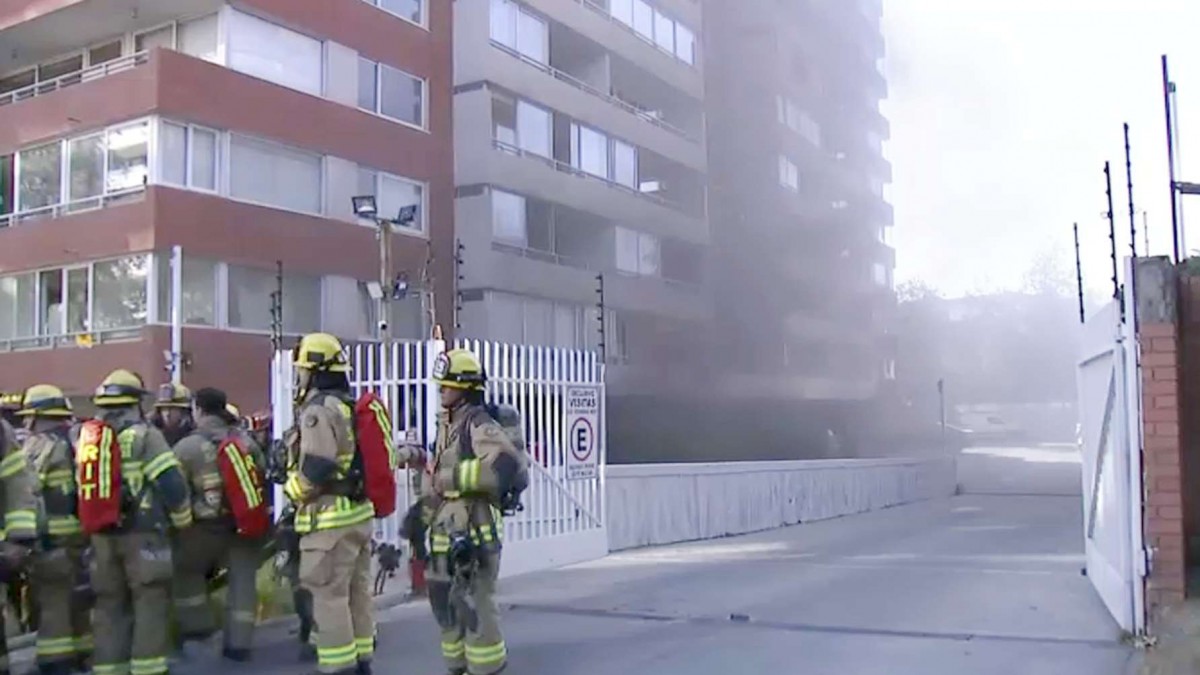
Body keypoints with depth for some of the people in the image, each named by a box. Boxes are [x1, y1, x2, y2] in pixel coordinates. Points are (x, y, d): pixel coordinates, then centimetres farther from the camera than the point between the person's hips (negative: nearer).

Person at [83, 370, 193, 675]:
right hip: (142, 533, -6)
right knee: (151, 601, -1)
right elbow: (171, 483, -13)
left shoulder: (85, 438, 12)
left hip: (101, 535, 6)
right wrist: (182, 520, 1)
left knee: (109, 604, 14)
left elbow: (80, 487, 12)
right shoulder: (144, 436, -8)